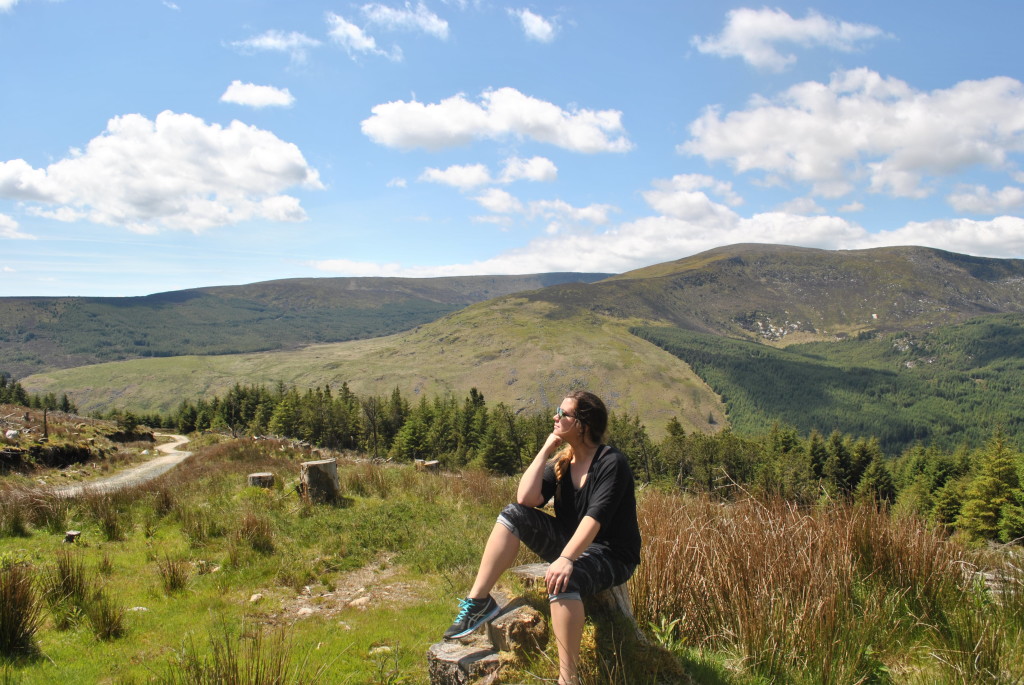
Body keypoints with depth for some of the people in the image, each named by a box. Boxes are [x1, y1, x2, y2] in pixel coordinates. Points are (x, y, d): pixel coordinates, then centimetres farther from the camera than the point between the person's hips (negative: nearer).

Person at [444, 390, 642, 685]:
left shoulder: (611, 462, -14)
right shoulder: (561, 462, 5)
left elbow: (596, 516, -28)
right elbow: (526, 498, -10)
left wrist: (566, 559, -40)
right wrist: (546, 449, -8)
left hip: (612, 555, -7)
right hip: (570, 543, 7)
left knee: (563, 580, -37)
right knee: (513, 514, -11)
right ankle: (478, 601, -13)